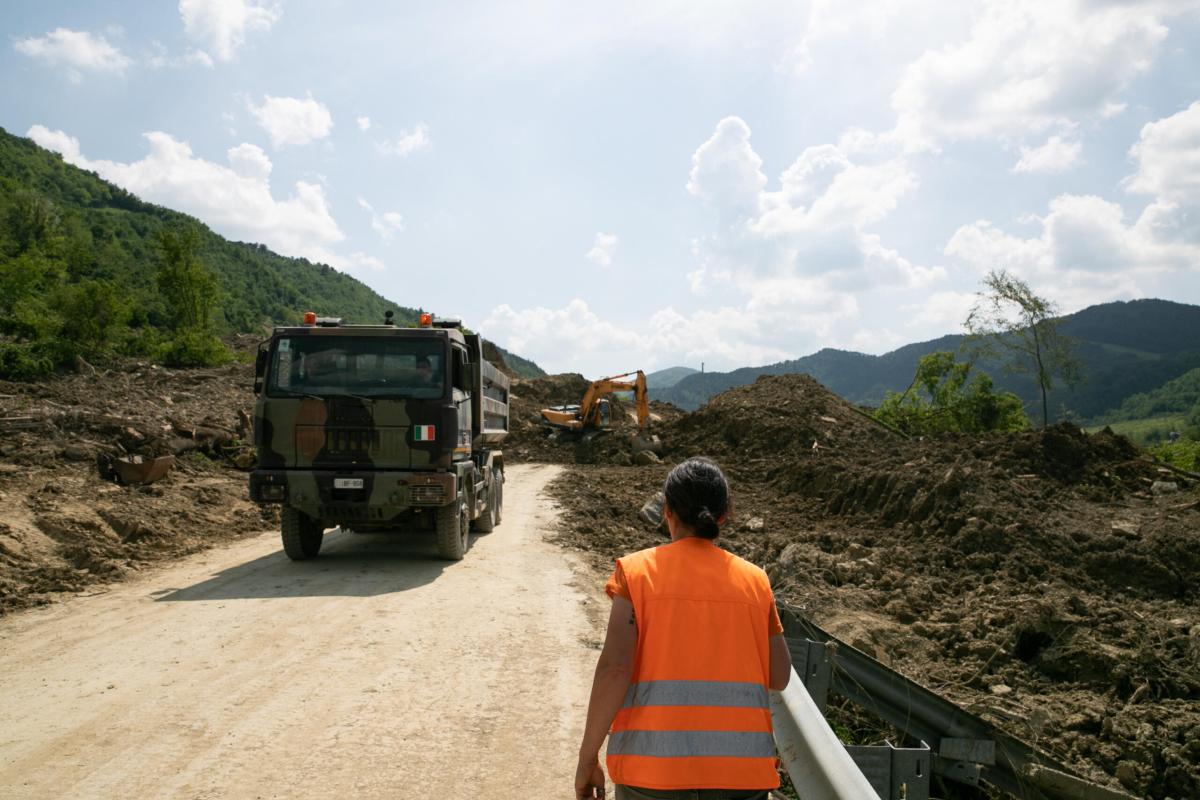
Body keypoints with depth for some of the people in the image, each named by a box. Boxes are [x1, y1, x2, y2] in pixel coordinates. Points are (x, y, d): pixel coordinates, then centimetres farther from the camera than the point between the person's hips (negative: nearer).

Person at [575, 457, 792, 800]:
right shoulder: (754, 579, 4)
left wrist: (587, 757, -3)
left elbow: (614, 668, -11)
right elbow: (779, 678, 8)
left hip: (653, 763, -1)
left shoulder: (637, 570, -3)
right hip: (741, 770, 2)